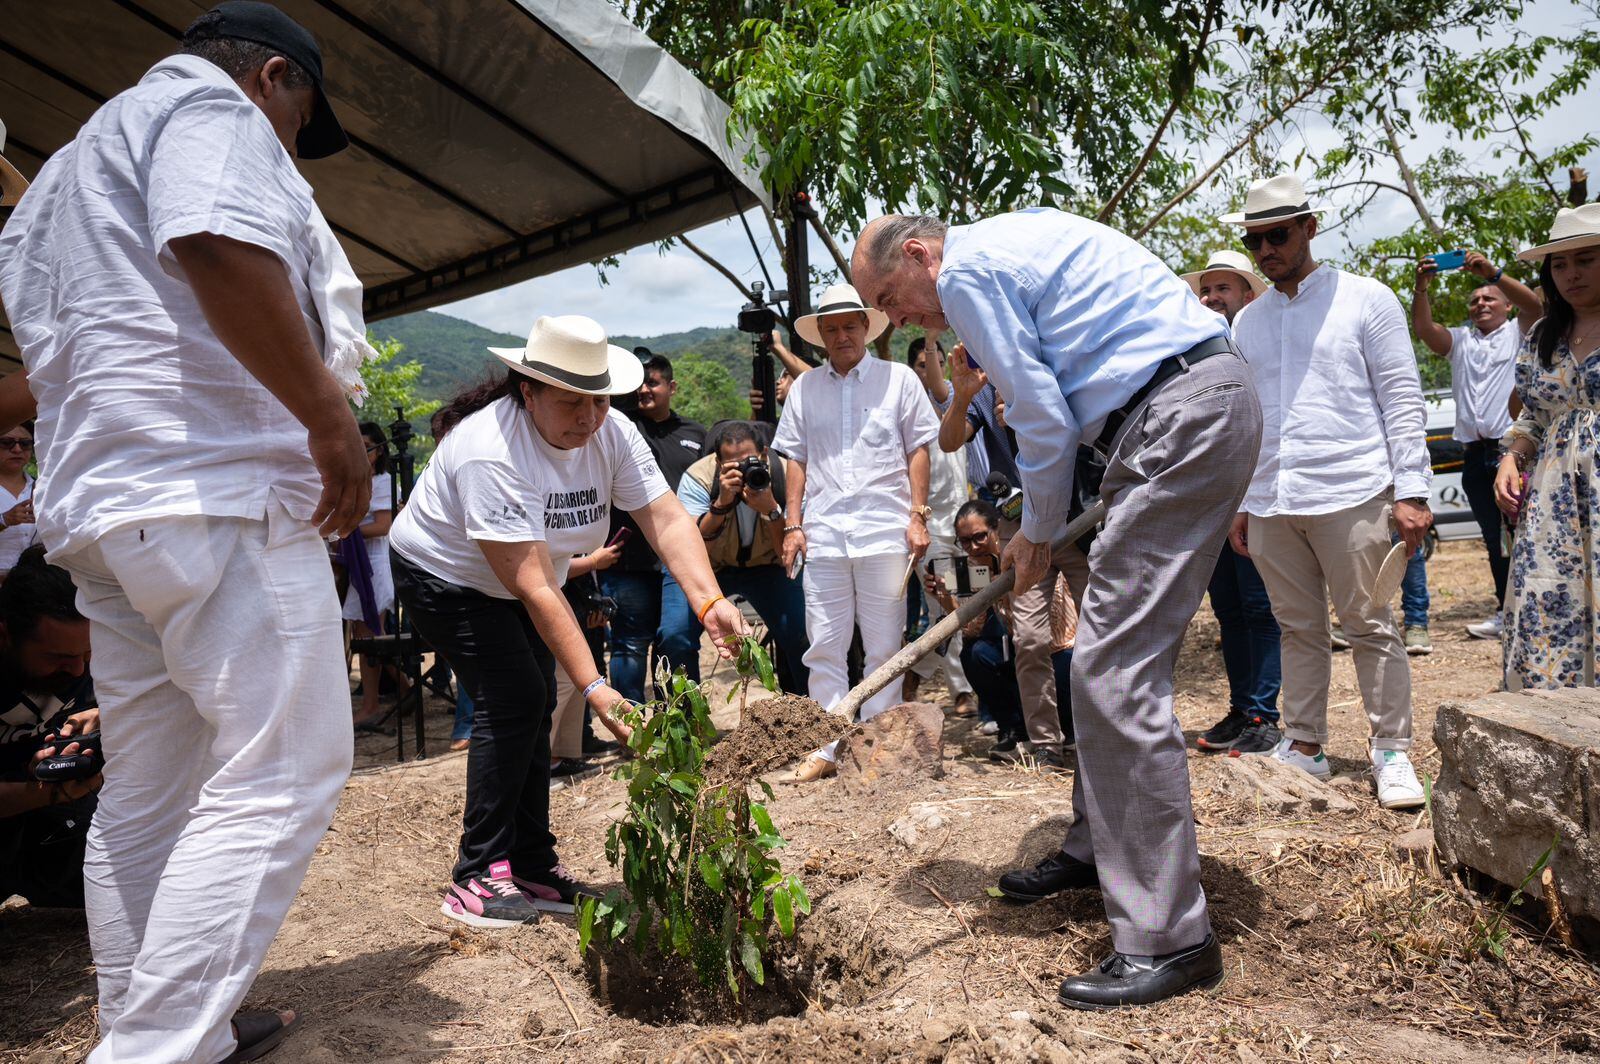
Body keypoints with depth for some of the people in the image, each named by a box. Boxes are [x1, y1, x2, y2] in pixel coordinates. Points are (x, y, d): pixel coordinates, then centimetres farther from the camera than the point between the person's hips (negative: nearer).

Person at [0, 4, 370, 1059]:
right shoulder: (211, 109, 2)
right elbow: (222, 250, -20)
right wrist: (330, 415, -17)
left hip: (99, 498, 10)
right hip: (216, 484, -10)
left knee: (149, 790, 12)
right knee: (280, 776, -10)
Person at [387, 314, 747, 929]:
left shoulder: (612, 434, -16)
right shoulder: (492, 452, -37)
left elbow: (667, 520, -23)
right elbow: (535, 588, -40)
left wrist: (710, 602, -40)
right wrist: (593, 687, -42)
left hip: (515, 582, 7)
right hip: (445, 575, -7)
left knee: (535, 708, 6)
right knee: (513, 702, -18)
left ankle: (533, 871, 16)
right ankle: (477, 878, -8)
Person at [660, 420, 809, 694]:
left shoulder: (784, 477, -23)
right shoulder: (698, 477, -26)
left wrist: (771, 509, -39)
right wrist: (722, 502, -46)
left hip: (765, 563, 1)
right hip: (706, 565, -1)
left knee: (800, 632, -16)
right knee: (674, 635, -21)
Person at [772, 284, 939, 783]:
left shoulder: (899, 379, 8)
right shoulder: (805, 388, 14)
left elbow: (918, 448, 6)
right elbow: (795, 457, 13)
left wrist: (918, 517, -3)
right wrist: (793, 524, 6)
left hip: (884, 532, -2)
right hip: (823, 535, 2)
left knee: (884, 649, 3)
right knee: (824, 649, 4)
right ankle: (826, 749, 13)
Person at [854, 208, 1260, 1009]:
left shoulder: (965, 269, -8)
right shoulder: (1010, 239, 22)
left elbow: (1043, 417, -10)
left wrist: (1039, 531, 4)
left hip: (1180, 418, -11)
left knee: (1114, 671, -11)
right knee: (1117, 650, 17)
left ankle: (1166, 939, -5)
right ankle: (1097, 848, 32)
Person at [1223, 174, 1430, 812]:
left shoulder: (1365, 300, 2)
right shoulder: (1246, 322, 15)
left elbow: (1402, 399, -1)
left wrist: (1411, 491, -9)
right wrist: (1241, 503, 12)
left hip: (1351, 495, -4)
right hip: (1271, 502, 4)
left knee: (1370, 628, 2)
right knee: (1298, 629, 11)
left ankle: (1391, 754, 13)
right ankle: (1304, 746, 20)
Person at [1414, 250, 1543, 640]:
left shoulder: (1518, 333, 9)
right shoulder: (1460, 340, 19)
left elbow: (1533, 305, -12)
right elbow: (1425, 328, 0)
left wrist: (1491, 273, -24)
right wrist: (1421, 288, -16)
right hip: (1477, 455, 4)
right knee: (1494, 539, 8)